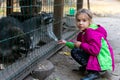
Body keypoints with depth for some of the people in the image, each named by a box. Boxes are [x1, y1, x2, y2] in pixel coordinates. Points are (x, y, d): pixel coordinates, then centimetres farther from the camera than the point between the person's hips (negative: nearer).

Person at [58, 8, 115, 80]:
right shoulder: (83, 33, 9)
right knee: (74, 51, 6)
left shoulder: (92, 33, -21)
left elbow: (94, 50, -31)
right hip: (93, 57, 10)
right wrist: (67, 43, 16)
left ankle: (94, 72, -18)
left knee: (75, 51, -17)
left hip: (103, 62, -10)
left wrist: (81, 45, -20)